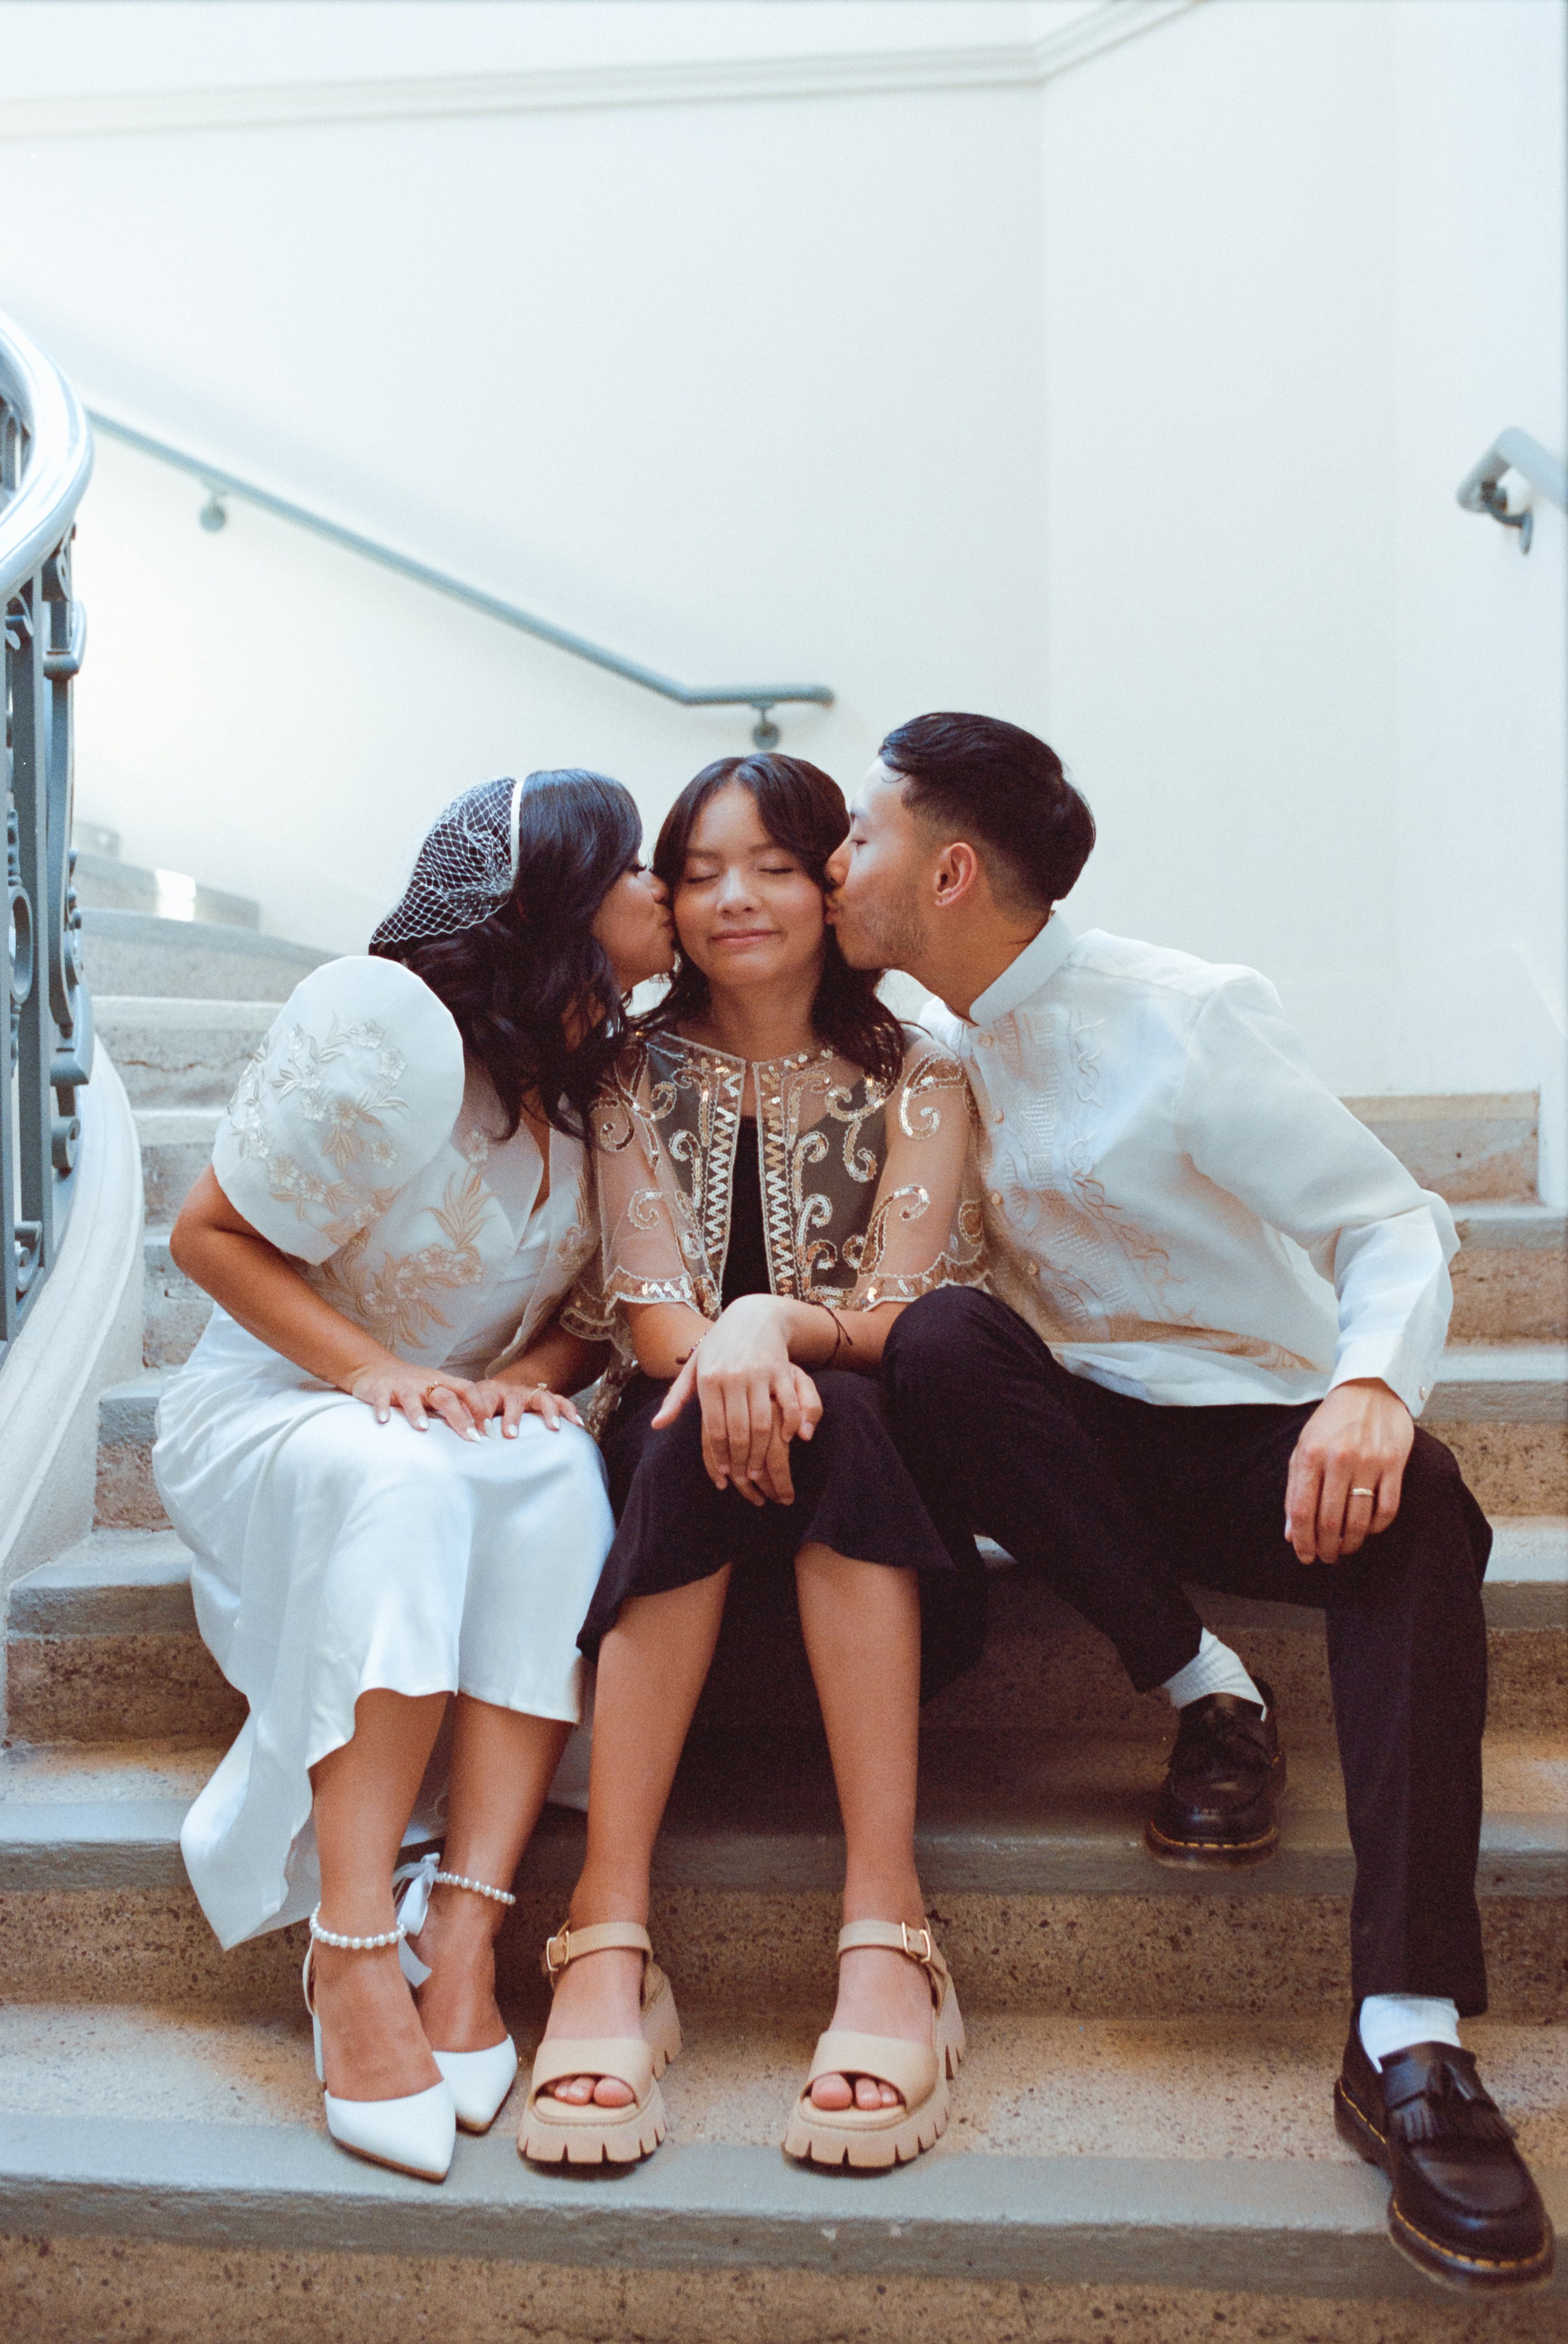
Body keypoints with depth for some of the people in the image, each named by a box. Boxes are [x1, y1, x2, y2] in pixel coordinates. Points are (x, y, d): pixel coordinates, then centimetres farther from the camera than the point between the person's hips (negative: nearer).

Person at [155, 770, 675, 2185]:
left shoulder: (606, 1075, 1)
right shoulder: (382, 1025, -17)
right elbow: (212, 1235, -11)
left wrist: (529, 1378, -15)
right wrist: (375, 1373, -23)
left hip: (473, 1428, 5)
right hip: (271, 1409, -4)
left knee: (558, 1473, -30)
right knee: (401, 1477, -38)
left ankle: (464, 1927, -33)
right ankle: (354, 1946, -37)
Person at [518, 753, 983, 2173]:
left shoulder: (915, 1072, 4)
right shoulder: (640, 1079, 6)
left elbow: (901, 1308, -8)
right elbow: (652, 1308, -6)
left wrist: (774, 1325, -30)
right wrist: (731, 1362, -29)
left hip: (870, 1444, 0)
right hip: (678, 1425, 1)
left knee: (842, 1426, -35)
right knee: (693, 1443, -34)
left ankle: (887, 1934, -40)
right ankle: (610, 1948, -40)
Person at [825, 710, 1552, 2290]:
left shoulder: (1184, 1017, -10)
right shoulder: (925, 1045, 6)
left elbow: (1397, 1222, -13)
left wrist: (1372, 1386, -34)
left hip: (1253, 1440, -3)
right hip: (1070, 1447, 3)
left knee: (1409, 1499, -36)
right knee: (940, 1344, -29)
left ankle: (1406, 2042, -40)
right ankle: (1206, 1695, -17)